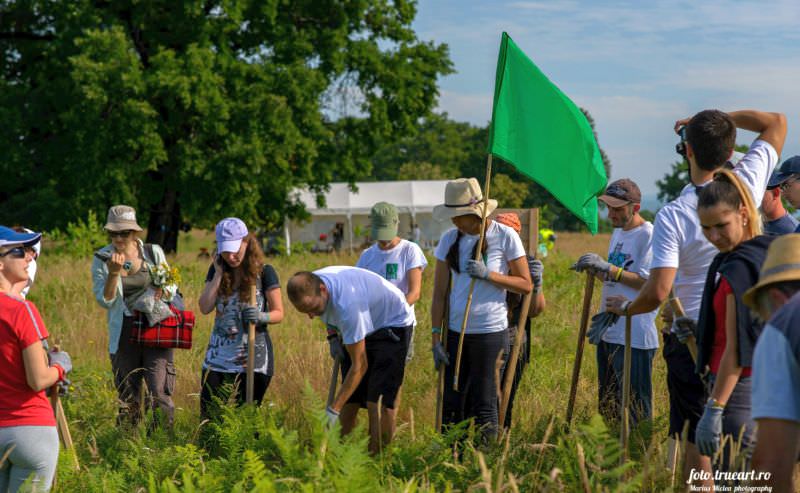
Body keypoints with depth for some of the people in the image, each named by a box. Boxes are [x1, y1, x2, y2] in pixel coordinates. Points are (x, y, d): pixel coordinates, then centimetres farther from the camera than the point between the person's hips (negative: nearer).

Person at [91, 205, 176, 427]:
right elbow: (105, 301, -5)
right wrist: (113, 273, -17)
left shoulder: (153, 252, 2)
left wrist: (165, 291, -10)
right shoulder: (102, 259, 1)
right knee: (128, 399, 8)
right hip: (123, 336, 1)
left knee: (160, 395, -12)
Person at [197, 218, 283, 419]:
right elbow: (205, 308, -2)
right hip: (218, 356, 4)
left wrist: (261, 316, -25)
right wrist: (218, 274, -6)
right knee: (209, 416, -3)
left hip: (253, 358, -3)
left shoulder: (264, 272, -5)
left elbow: (278, 313, -4)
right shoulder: (217, 269, 7)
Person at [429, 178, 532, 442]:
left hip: (490, 332, -4)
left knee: (483, 406, 1)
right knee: (451, 404, 8)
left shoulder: (505, 237, -7)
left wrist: (488, 275, -17)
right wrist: (436, 338, 1)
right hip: (455, 332, 4)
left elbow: (526, 284, -3)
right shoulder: (450, 239, 3)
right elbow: (439, 293, 5)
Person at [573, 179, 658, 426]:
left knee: (635, 405, -7)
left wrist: (607, 268, -22)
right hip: (609, 332, 9)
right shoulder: (617, 233, 17)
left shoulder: (648, 235, -11)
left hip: (635, 336, -9)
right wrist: (594, 270, 2)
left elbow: (647, 282, -19)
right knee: (608, 404, 13)